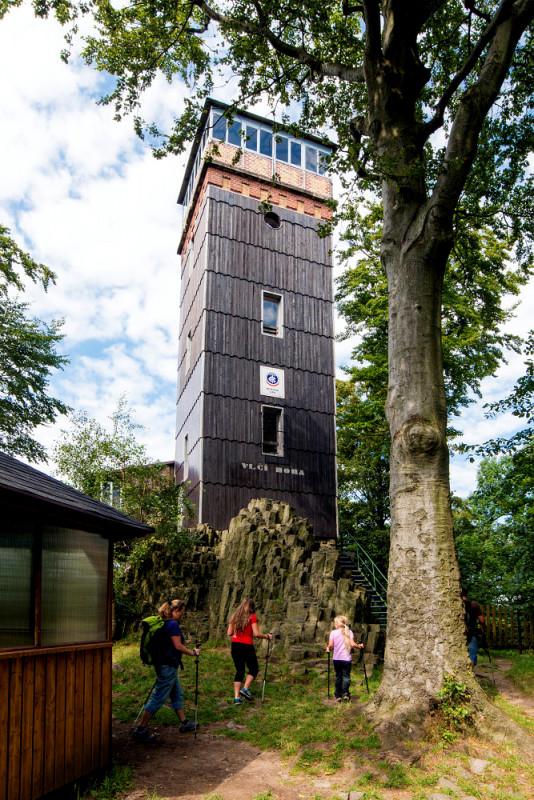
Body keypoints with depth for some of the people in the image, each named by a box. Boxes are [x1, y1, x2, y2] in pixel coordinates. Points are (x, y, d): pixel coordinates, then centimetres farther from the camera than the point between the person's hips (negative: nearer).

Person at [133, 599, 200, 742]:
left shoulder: (164, 623, 12)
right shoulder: (173, 624, -16)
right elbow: (178, 646, -17)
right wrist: (193, 652, -5)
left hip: (162, 664, 10)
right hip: (168, 666, -10)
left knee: (177, 694, 18)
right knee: (158, 697, -6)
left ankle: (184, 723, 27)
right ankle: (141, 730, -2)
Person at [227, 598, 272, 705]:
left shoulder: (235, 616, 7)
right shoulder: (252, 617, -6)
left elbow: (229, 633, 8)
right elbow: (256, 634, -12)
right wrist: (266, 636, 4)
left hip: (235, 645, 5)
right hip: (247, 646, -4)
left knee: (239, 671, 12)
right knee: (254, 669, 15)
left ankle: (236, 697, 5)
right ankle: (245, 688, -2)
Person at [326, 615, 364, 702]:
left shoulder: (333, 632, -2)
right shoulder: (349, 632, -1)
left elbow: (330, 645, -8)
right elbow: (352, 644, -9)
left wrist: (328, 649, 12)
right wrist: (359, 646, 8)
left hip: (336, 658, 1)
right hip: (347, 658, -1)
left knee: (338, 676, 12)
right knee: (346, 676, 3)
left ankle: (338, 695, 14)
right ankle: (345, 693, -14)